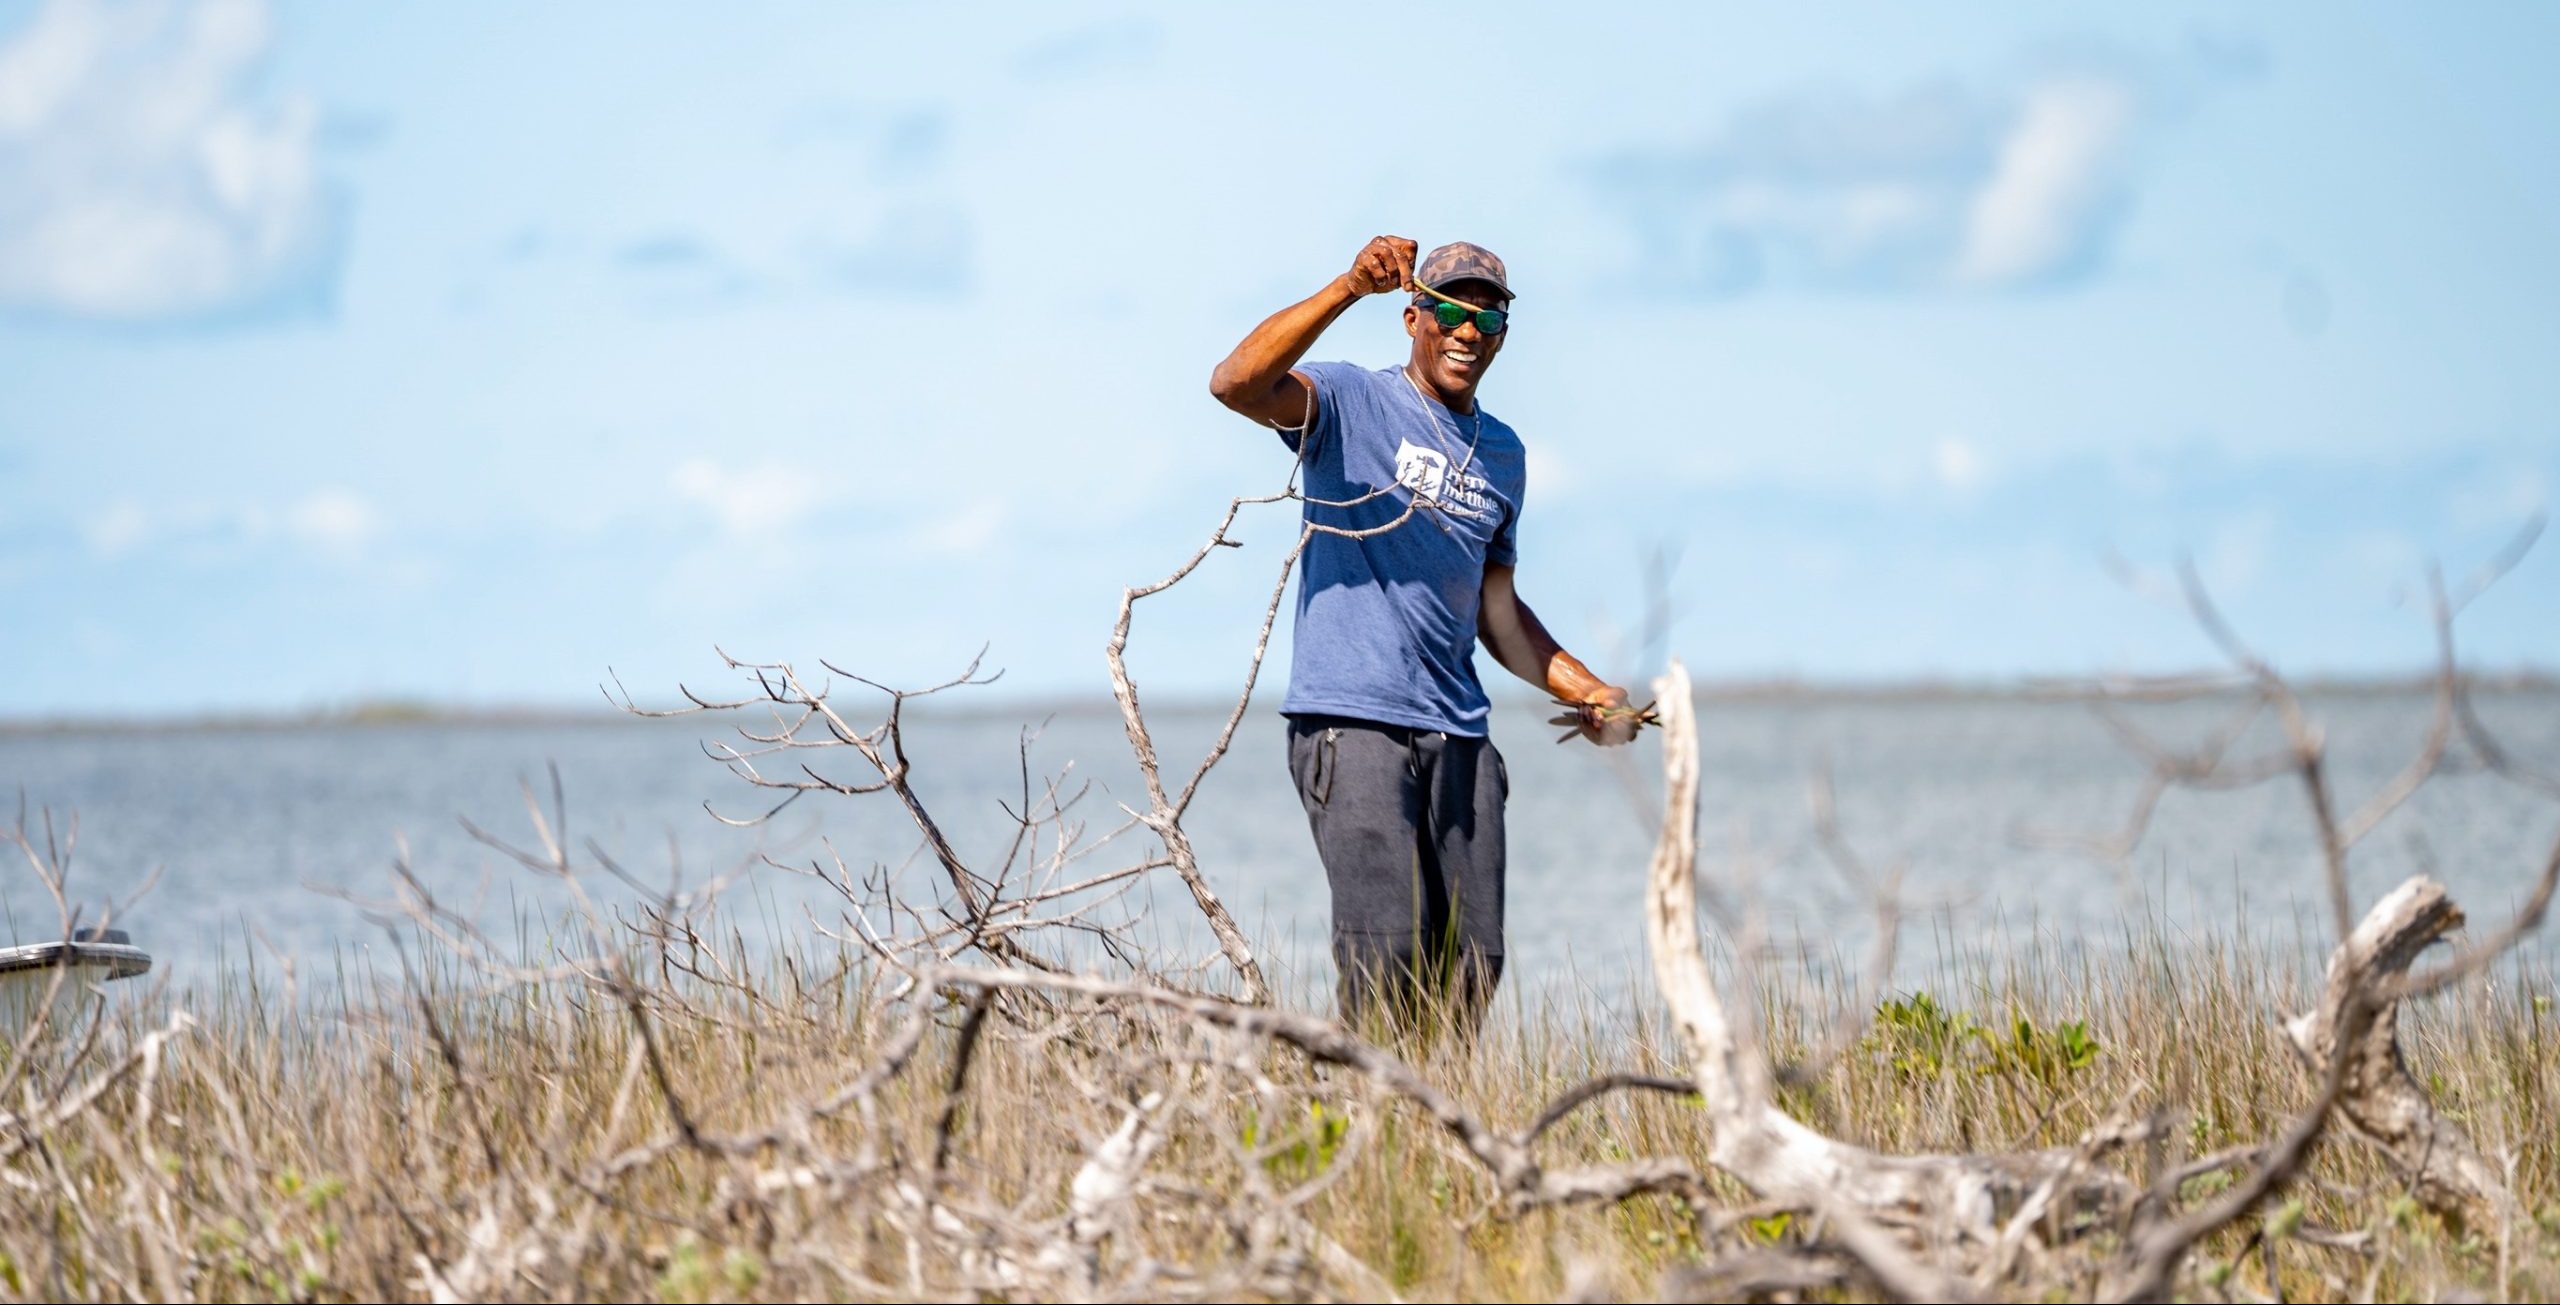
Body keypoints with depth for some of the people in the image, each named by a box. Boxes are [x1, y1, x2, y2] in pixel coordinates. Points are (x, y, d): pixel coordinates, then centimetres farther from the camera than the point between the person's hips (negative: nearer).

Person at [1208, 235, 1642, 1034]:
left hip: (1457, 737, 6)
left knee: (1472, 960, 2)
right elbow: (1236, 384, -21)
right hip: (1351, 724, -6)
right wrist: (1349, 290, -29)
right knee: (1388, 948, -17)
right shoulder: (1354, 404, 0)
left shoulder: (1502, 454, 20)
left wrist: (1587, 692, 16)